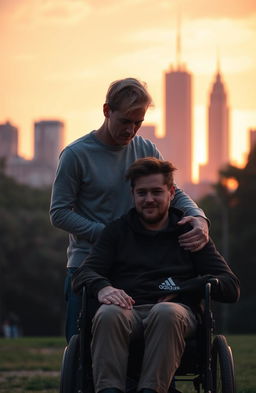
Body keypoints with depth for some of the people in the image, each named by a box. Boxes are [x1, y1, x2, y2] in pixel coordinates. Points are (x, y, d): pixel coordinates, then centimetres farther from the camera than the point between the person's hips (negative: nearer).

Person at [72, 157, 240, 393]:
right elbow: (83, 274, 10)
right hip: (128, 309, 1)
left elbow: (231, 287, 13)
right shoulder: (118, 231, 24)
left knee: (166, 313, -37)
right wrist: (102, 287, -15)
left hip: (177, 309, -1)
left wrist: (181, 287, -3)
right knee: (108, 315, -35)